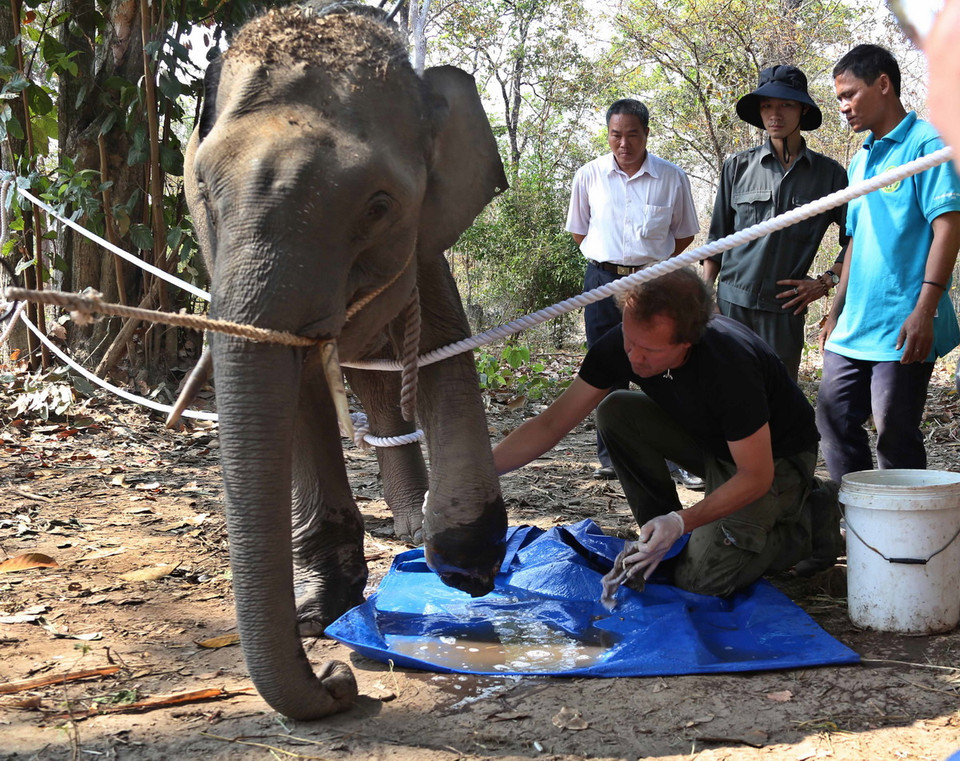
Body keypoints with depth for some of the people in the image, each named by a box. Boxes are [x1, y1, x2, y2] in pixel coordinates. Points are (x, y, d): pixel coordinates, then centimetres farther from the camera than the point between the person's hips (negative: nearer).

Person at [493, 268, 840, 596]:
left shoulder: (730, 366, -37)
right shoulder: (622, 345, -20)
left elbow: (756, 476, -26)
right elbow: (551, 424, -16)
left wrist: (682, 521, -35)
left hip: (776, 455, -6)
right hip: (707, 440, 6)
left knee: (702, 577, -18)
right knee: (615, 412, -16)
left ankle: (812, 522, 6)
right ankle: (659, 539, -1)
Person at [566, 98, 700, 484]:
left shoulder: (672, 177, -2)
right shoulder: (589, 175, 1)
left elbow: (684, 234, 10)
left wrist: (653, 265, 6)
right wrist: (608, 262, 8)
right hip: (602, 279, 2)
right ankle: (610, 454, 17)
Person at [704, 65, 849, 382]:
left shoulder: (829, 174, 6)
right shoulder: (738, 167, 8)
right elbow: (717, 237, 12)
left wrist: (827, 281, -1)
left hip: (785, 308, -1)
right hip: (731, 301, 1)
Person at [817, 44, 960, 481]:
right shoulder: (861, 160, 18)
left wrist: (924, 310, -22)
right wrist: (836, 313, 21)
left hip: (902, 327, -8)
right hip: (854, 327, 8)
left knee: (895, 436, -4)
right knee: (833, 421, 8)